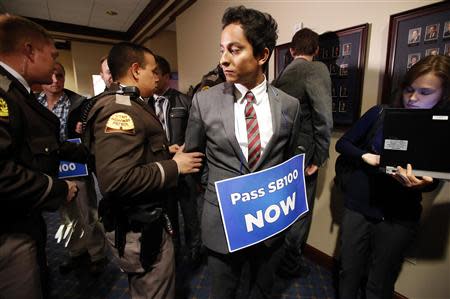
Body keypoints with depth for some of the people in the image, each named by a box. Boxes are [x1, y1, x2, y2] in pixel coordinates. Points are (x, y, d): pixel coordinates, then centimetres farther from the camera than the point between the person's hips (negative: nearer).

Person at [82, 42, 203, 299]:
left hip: (144, 220, 10)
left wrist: (165, 153, 7)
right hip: (139, 229, -10)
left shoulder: (129, 105, 10)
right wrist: (173, 166, -22)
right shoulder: (119, 110, -22)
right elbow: (116, 179, -31)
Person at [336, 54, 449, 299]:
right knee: (349, 272, 15)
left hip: (399, 216, 0)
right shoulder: (380, 114, -3)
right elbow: (342, 143, 2)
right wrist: (365, 156, -16)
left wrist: (420, 184, -23)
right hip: (359, 206, 1)